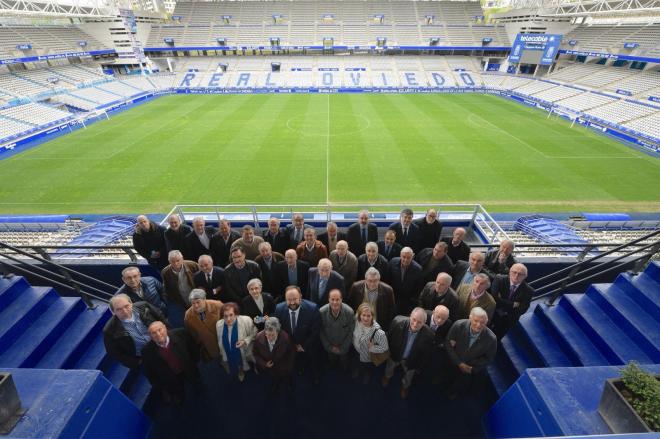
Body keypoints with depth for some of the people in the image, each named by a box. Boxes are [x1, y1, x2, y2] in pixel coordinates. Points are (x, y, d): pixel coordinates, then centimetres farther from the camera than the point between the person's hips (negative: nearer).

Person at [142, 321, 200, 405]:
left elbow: (193, 349, -9)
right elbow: (148, 372, -9)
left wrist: (194, 363, 0)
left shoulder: (180, 334, -27)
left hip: (189, 371, 1)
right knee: (179, 401, 24)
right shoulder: (147, 351, -25)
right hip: (172, 381, 0)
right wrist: (159, 388, -2)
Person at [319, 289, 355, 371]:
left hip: (344, 347, -1)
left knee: (344, 367, 24)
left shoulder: (349, 312, -29)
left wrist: (342, 348, -8)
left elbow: (351, 332, -14)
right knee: (332, 365, 27)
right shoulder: (322, 312, -27)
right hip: (329, 348, 1)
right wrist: (329, 347, -5)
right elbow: (321, 332, -10)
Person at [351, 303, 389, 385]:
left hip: (369, 360, -4)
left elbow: (385, 348, -24)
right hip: (358, 356, 4)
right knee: (354, 376, 29)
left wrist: (372, 348, -27)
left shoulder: (378, 332, -40)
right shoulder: (357, 321, -26)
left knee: (365, 381, 25)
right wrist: (354, 343, -3)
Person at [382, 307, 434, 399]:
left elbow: (426, 354, -17)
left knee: (408, 376, 32)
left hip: (411, 361, 0)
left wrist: (420, 368, -4)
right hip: (395, 354, 1)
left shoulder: (428, 335, -36)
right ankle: (388, 376, 69)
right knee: (390, 367, 34)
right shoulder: (398, 321, -38)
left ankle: (405, 386, 67)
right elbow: (389, 337, -17)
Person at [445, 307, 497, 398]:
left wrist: (472, 367, -12)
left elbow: (489, 359, -8)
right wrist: (459, 363, -16)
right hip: (453, 365, 1)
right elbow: (448, 344, -13)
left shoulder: (491, 338, -27)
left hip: (473, 371, 0)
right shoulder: (458, 325, -27)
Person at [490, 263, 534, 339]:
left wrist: (502, 303, -20)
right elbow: (494, 298, -25)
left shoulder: (528, 290, -13)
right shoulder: (499, 279, -15)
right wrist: (512, 304, -24)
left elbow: (522, 310, -16)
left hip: (508, 322, 0)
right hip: (492, 314, 0)